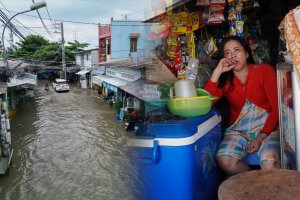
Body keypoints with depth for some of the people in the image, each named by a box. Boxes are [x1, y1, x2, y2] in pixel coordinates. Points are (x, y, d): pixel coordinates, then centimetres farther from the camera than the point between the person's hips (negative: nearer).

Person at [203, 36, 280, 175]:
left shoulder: (264, 71, 0)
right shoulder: (224, 79, 3)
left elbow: (276, 108, -4)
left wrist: (261, 137, -13)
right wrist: (217, 72, -16)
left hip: (266, 128, -2)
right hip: (238, 131, 2)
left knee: (269, 164, -30)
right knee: (224, 160, -25)